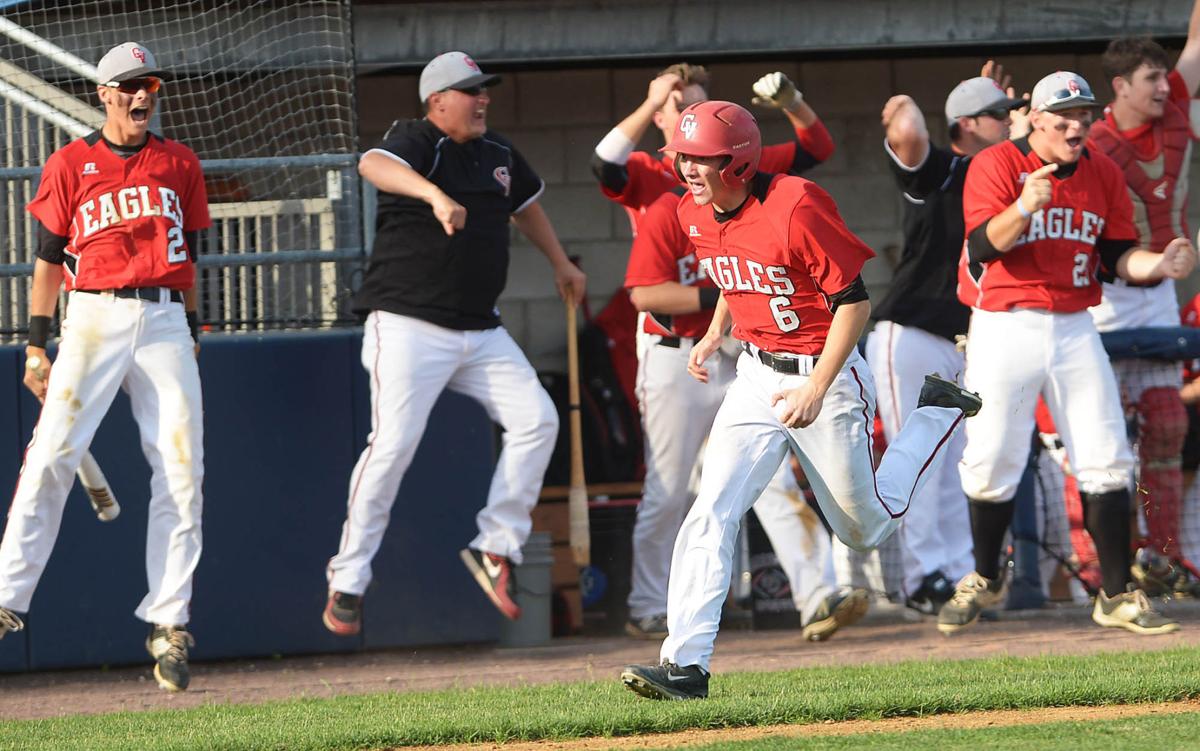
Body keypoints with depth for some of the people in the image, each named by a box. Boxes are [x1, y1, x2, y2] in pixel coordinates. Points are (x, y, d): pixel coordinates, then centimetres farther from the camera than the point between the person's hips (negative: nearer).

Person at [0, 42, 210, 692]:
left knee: (181, 468, -4)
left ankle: (169, 624, 0)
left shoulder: (180, 165, 13)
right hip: (94, 317, -3)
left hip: (165, 321, 3)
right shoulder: (71, 164, 5)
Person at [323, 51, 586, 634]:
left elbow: (524, 203, 34)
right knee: (393, 443, -15)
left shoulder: (498, 154, 12)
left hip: (480, 331, 7)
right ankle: (348, 580, -5)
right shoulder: (418, 142, -10)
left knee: (537, 419, -4)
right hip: (410, 327, -7)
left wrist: (559, 263, 39)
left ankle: (496, 548, 6)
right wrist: (434, 194, -50)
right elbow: (375, 165, -34)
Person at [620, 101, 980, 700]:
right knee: (712, 512, -13)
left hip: (828, 376, -6)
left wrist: (816, 391, -24)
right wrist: (715, 332, 10)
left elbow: (854, 302, -21)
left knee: (866, 528, 13)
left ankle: (937, 415, 36)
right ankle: (685, 665, -18)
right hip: (756, 376, 6)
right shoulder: (696, 214, -2)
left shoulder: (795, 207, -25)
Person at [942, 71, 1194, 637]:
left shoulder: (1103, 174, 8)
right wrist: (1023, 209, -38)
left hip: (1075, 329, 4)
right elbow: (984, 245, -20)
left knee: (1106, 461, -3)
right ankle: (984, 580, 21)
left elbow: (1117, 256, 9)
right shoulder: (996, 164, -7)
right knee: (991, 459, -2)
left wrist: (1158, 265, -12)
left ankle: (1116, 596, 2)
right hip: (1005, 328, -4)